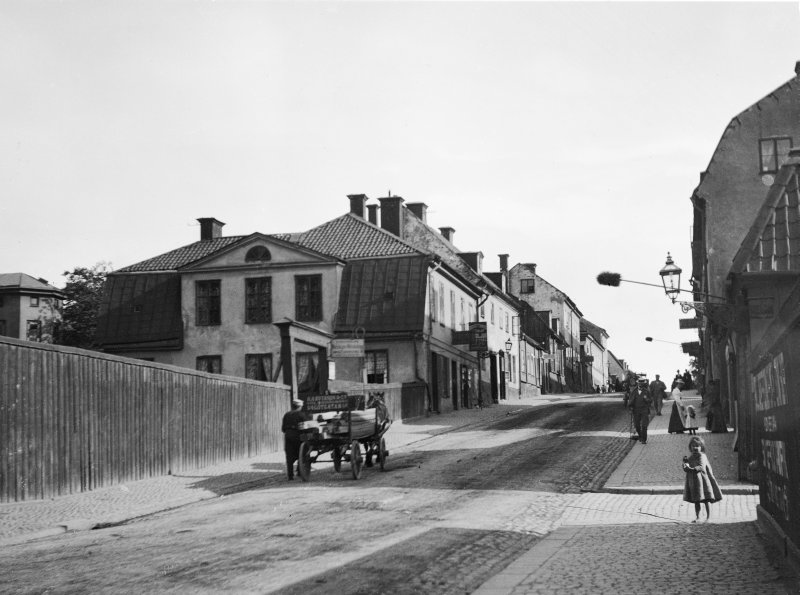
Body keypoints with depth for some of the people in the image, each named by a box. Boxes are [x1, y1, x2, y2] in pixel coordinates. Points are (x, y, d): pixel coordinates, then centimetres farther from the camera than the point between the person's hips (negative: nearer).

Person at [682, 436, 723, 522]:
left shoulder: (702, 456, -10)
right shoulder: (690, 457, 10)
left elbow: (701, 466, -25)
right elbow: (686, 469, 9)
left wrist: (692, 469, -36)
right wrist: (685, 463, -11)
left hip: (702, 480, -6)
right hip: (693, 482, 6)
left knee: (706, 500, 1)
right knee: (696, 501, 11)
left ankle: (708, 516, 11)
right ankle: (697, 517, 18)